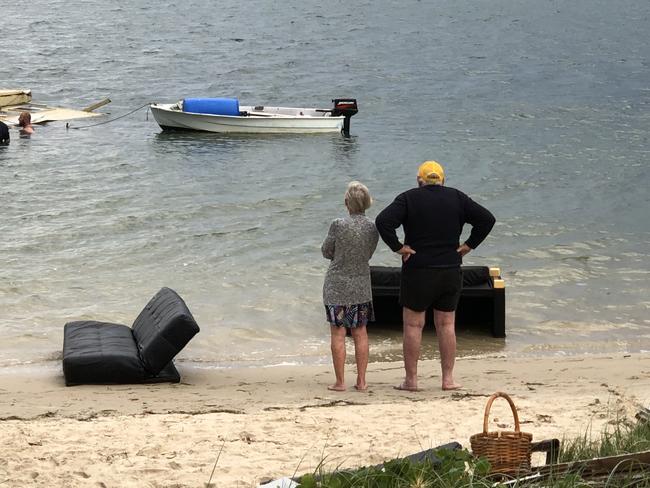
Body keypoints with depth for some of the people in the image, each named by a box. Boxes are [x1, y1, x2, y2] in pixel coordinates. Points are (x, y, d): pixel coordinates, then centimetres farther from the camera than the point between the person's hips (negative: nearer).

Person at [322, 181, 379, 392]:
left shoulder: (339, 225, -18)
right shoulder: (373, 228, -5)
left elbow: (326, 252, -5)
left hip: (337, 286, -4)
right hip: (361, 285, 4)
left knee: (338, 334, 3)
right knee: (360, 333, 12)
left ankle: (340, 382, 5)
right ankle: (361, 381, 14)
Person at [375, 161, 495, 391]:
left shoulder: (408, 199, -4)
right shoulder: (457, 198, 4)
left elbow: (383, 221, -17)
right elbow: (487, 219, 2)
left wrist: (397, 247, -10)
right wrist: (469, 245, 4)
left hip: (417, 271, -3)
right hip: (451, 273, 3)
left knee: (413, 325, 4)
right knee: (446, 325, 9)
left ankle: (411, 379, 4)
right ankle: (448, 379, 9)